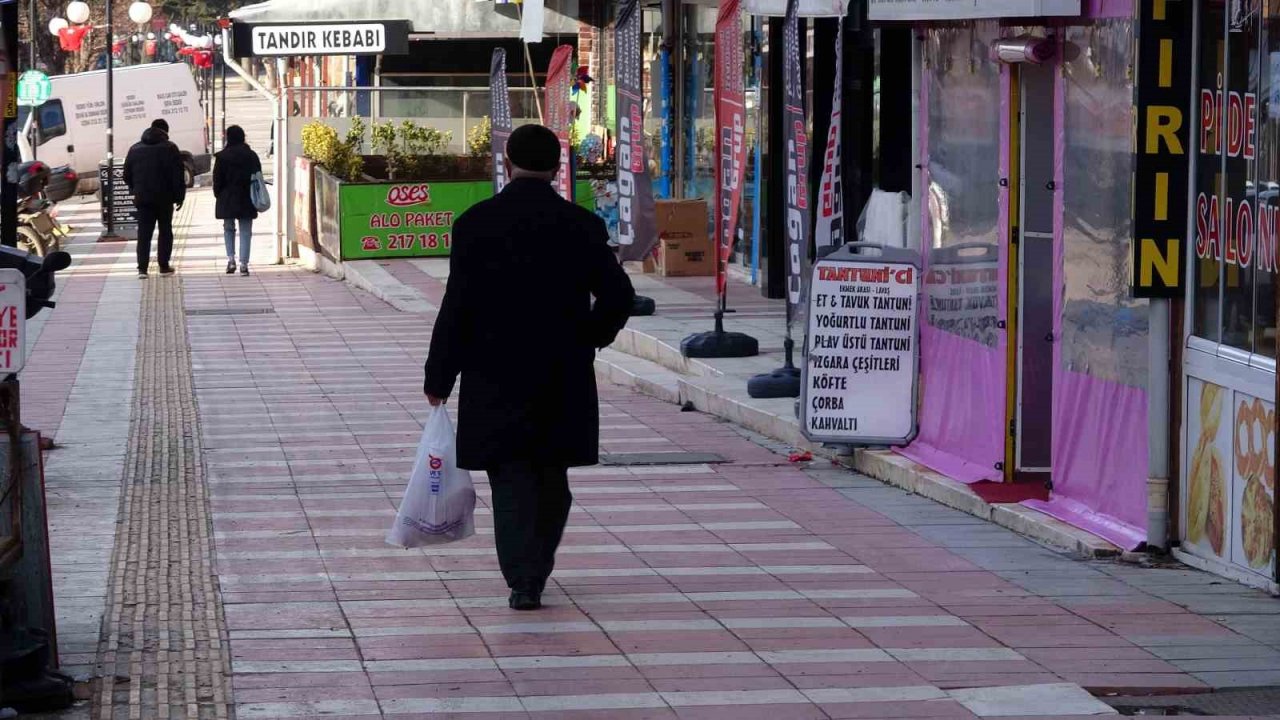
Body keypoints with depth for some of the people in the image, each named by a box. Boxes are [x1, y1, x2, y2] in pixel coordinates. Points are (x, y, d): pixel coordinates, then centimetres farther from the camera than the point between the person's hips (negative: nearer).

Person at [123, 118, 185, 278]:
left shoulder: (135, 149, 7)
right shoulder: (170, 148, -5)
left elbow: (127, 175, 11)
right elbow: (178, 176, -9)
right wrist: (179, 196, -2)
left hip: (143, 198, 3)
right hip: (164, 198, -2)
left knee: (144, 233, 3)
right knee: (165, 231, 9)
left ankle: (142, 268, -6)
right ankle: (164, 266, 9)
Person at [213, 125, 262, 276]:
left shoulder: (222, 157, -8)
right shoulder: (252, 156, 1)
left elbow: (217, 180, -5)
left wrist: (218, 195, 8)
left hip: (227, 200, -1)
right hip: (247, 200, 1)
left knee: (229, 229, 16)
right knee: (246, 231, 4)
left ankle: (231, 258, 3)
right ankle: (244, 263, -1)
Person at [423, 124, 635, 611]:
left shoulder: (476, 223, -8)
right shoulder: (583, 226, -3)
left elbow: (458, 306, -8)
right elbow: (617, 296, -2)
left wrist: (439, 377, -1)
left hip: (496, 375, -2)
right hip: (564, 376, 2)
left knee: (512, 479, 3)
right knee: (551, 477, 17)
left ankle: (524, 580, -5)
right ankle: (536, 567, 27)